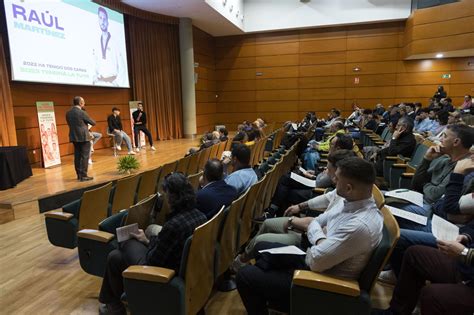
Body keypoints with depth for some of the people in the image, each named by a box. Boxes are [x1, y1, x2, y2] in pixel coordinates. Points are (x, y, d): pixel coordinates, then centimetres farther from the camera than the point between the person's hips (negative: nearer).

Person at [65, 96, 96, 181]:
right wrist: (87, 121, 16)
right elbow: (93, 123, -6)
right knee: (84, 156, -3)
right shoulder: (82, 113, -15)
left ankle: (79, 175, 17)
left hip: (74, 137, 7)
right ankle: (83, 176, -3)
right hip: (84, 137, -7)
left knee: (77, 156, 12)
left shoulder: (68, 113, 6)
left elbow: (70, 124, 18)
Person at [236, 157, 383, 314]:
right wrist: (296, 221, -9)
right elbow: (317, 222, 8)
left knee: (245, 276, -4)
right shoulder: (354, 201, -5)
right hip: (316, 258, 9)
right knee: (262, 248, 20)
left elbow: (316, 262, -30)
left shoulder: (360, 226, -34)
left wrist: (316, 231, -15)